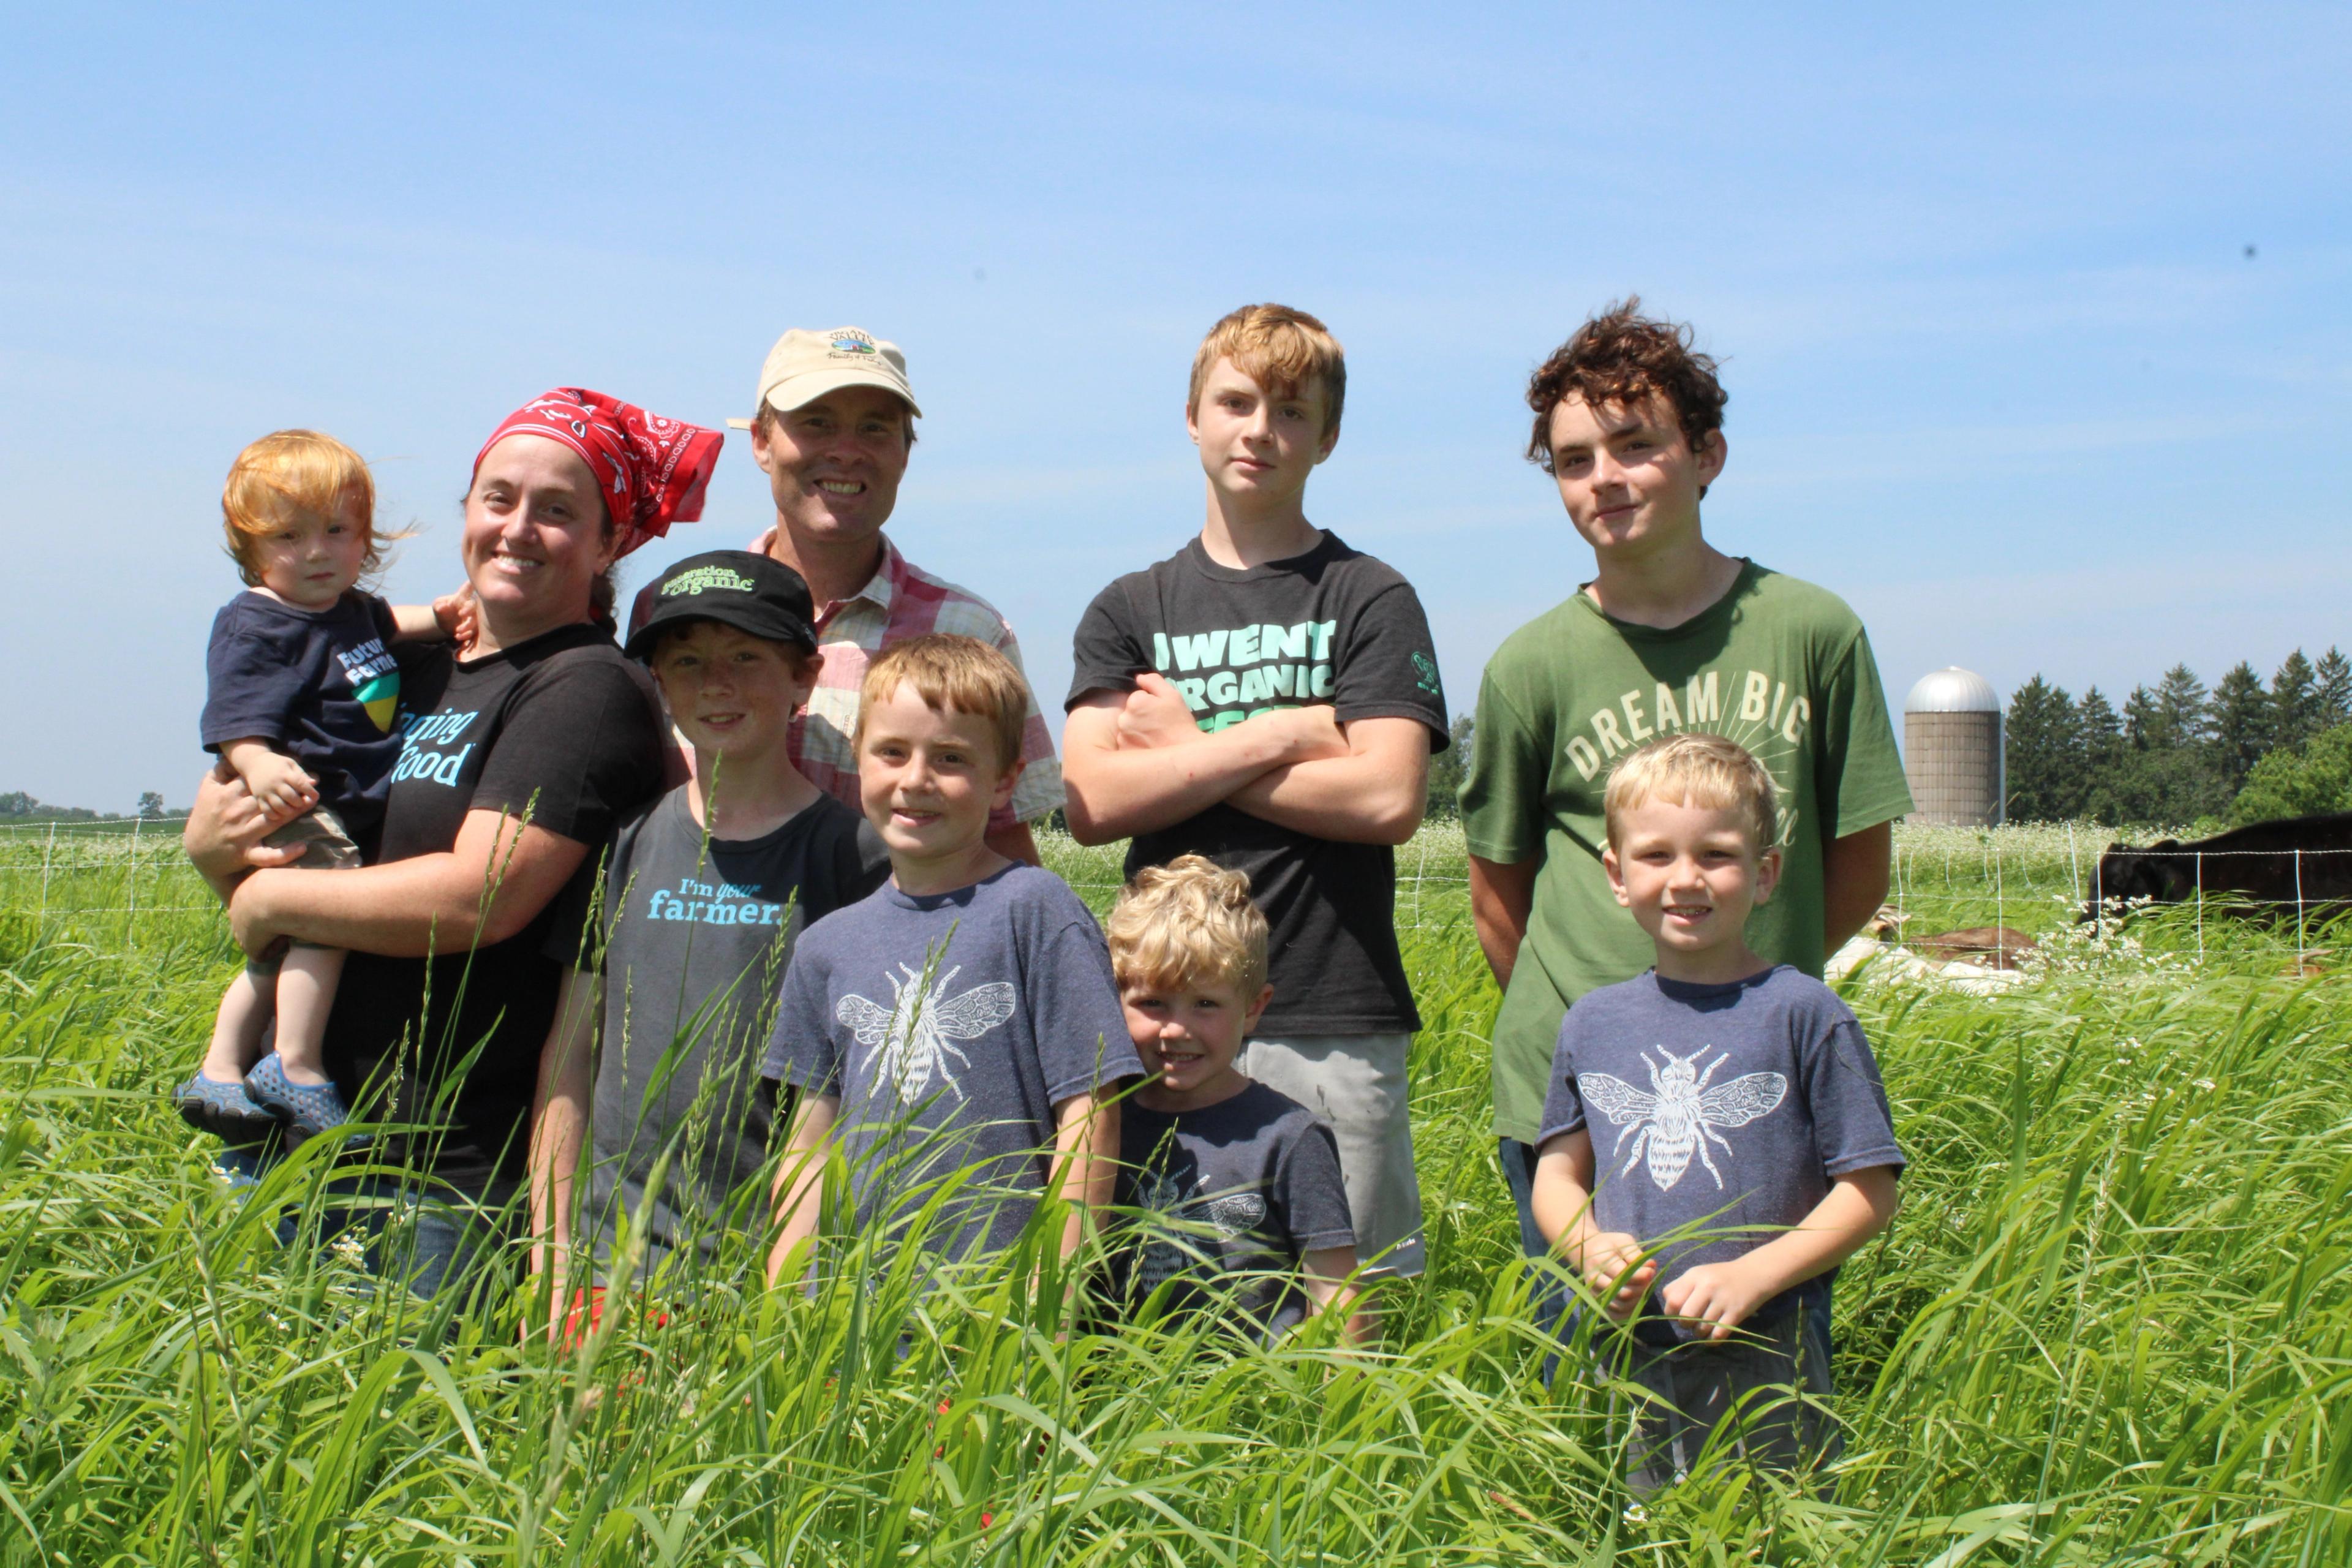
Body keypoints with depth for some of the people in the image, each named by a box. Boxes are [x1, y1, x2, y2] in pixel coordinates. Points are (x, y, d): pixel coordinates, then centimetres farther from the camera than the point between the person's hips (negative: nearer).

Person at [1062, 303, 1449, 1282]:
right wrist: (1281, 734, -7)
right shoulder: (1130, 611, 12)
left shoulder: (1370, 600, 5)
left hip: (1334, 1018, -2)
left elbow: (1388, 798, -9)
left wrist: (1188, 757, -4)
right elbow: (1093, 803, -2)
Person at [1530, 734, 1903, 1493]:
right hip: (1627, 1357, 3)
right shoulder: (1593, 1023, 8)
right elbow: (1557, 1172, 15)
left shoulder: (1803, 1013, -4)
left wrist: (1751, 1275, -15)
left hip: (1764, 1353, -3)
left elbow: (1869, 1190, -4)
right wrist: (1590, 1247, -6)